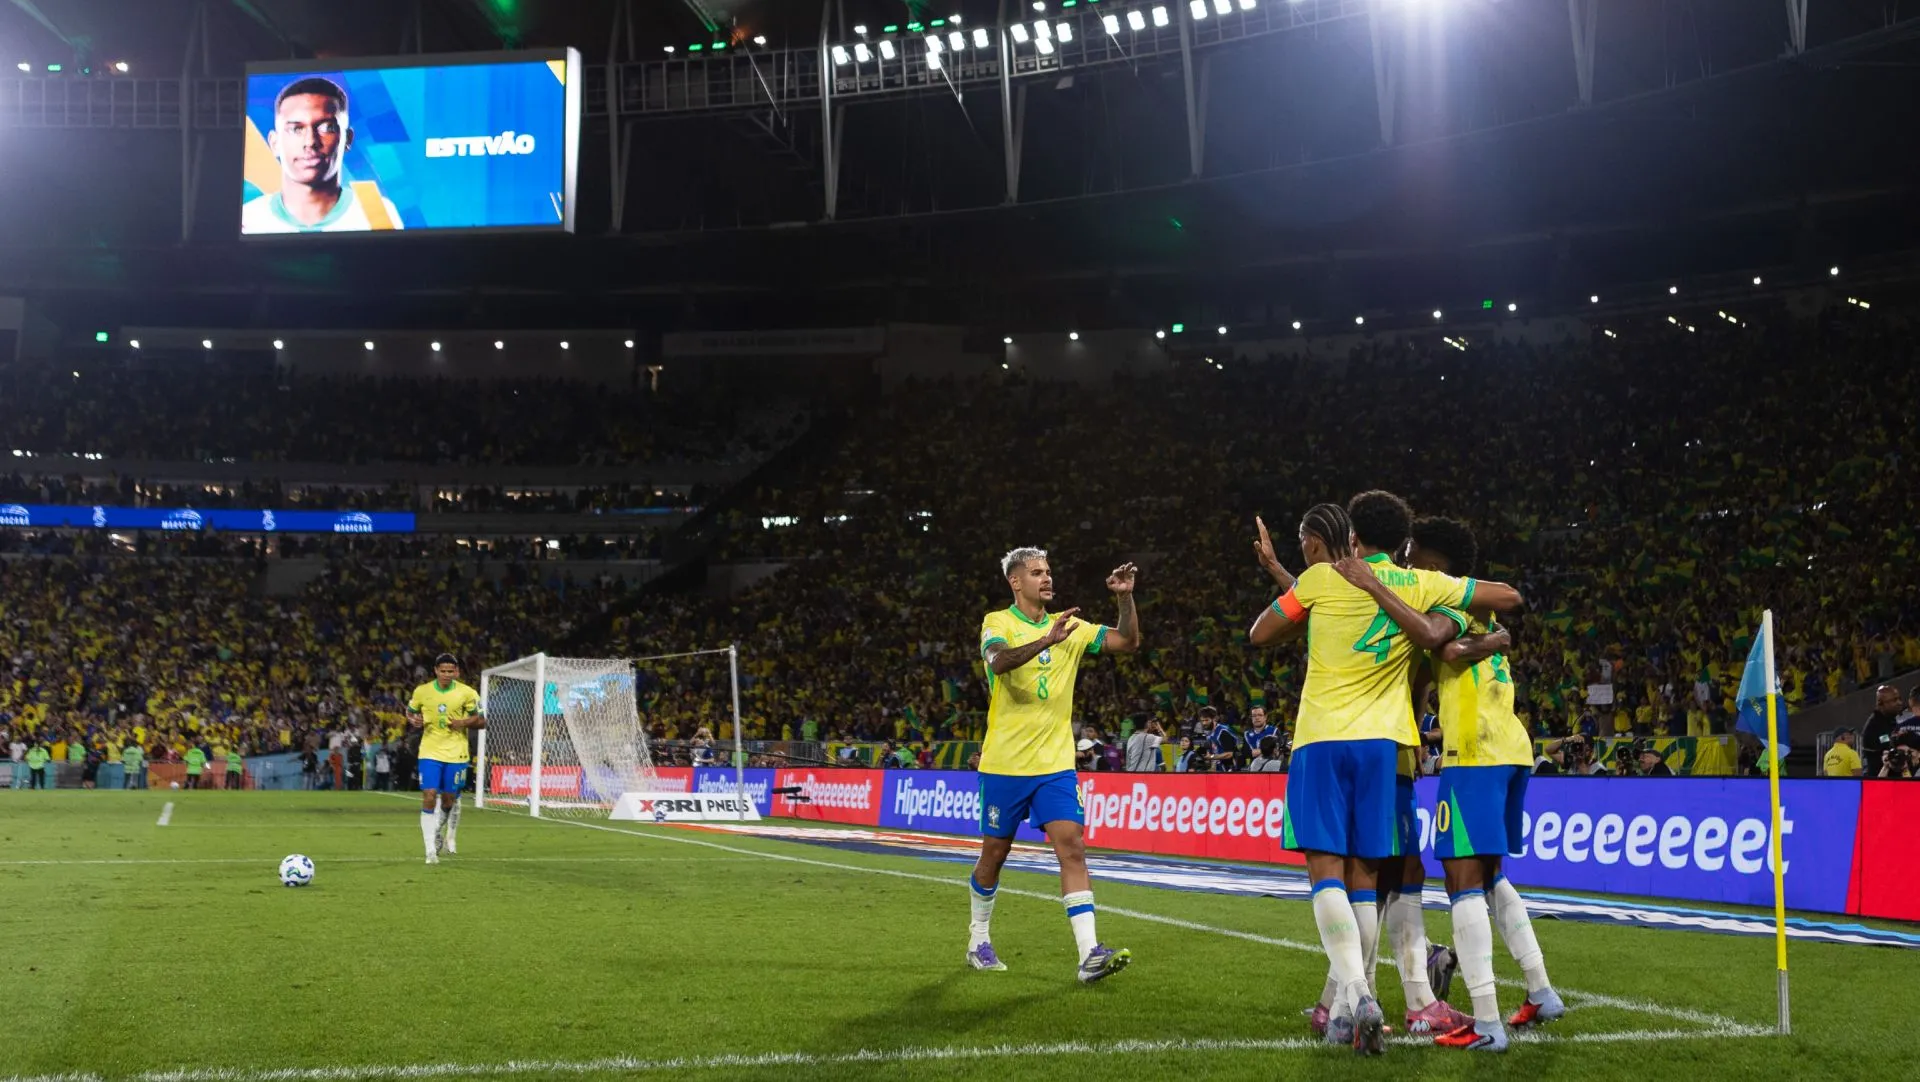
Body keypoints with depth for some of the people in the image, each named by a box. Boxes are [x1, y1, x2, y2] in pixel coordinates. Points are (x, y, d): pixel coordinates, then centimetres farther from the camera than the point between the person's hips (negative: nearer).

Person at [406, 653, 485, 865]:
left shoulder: (467, 693, -5)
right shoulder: (422, 691, -2)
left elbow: (482, 722, 2)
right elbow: (409, 712, 15)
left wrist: (464, 723, -18)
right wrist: (413, 721, -9)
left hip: (456, 754, 0)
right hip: (430, 752, 0)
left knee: (449, 800, 8)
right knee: (429, 797, -12)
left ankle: (448, 837, 39)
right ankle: (431, 850, -8)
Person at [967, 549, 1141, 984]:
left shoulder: (1069, 627, 8)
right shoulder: (998, 623, -5)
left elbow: (1128, 641, 4)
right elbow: (999, 660, -27)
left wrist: (1125, 598, -12)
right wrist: (1046, 640, -42)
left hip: (1056, 763, 3)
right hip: (1005, 764, -3)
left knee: (1072, 848, -11)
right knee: (994, 853, 9)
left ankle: (1089, 955, -18)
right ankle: (978, 939, 31)